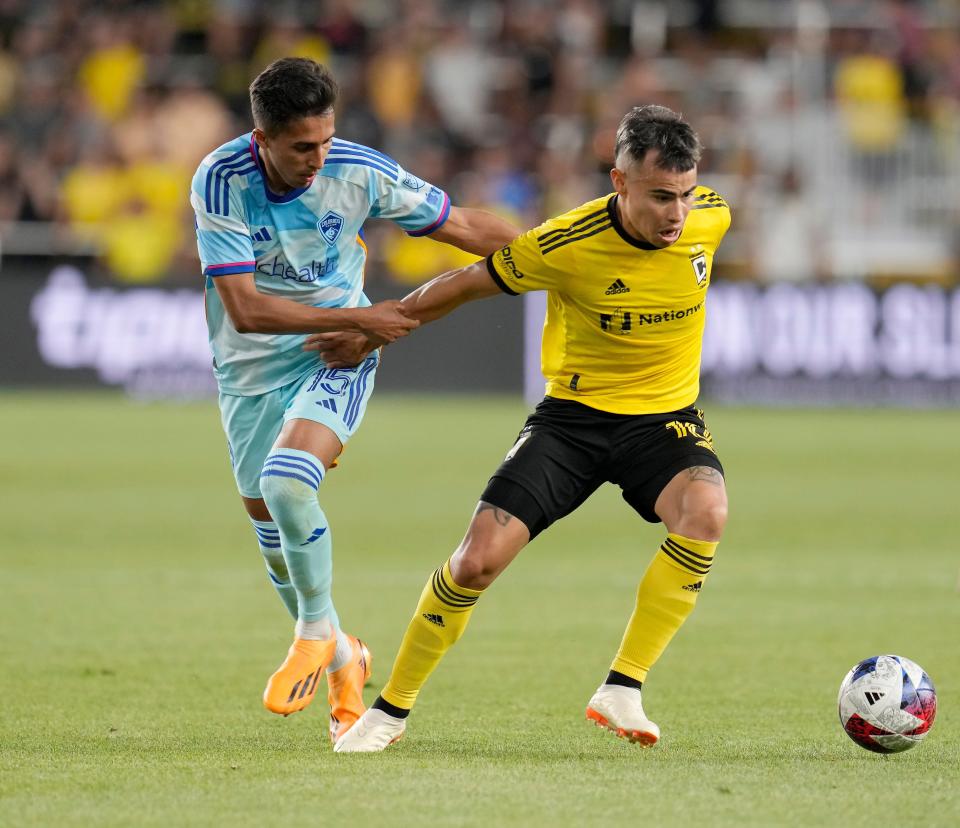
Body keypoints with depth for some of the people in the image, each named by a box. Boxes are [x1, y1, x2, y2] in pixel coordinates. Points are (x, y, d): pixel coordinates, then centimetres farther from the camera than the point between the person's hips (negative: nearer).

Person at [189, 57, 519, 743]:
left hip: (336, 359, -2)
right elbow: (246, 307, -22)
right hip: (251, 368, 2)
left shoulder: (359, 171, -17)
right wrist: (358, 317, -21)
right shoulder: (220, 182, -20)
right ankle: (342, 662, 31)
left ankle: (318, 631, -5)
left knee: (286, 483, -28)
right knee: (269, 523, 7)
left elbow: (462, 227, -2)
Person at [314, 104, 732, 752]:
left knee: (706, 513, -32)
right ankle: (391, 710, 10)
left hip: (666, 415, 2)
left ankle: (622, 692, -23)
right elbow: (468, 283, -6)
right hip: (574, 412, -2)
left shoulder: (711, 218, -13)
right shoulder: (567, 244, -22)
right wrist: (376, 331, 4)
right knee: (478, 559, -13)